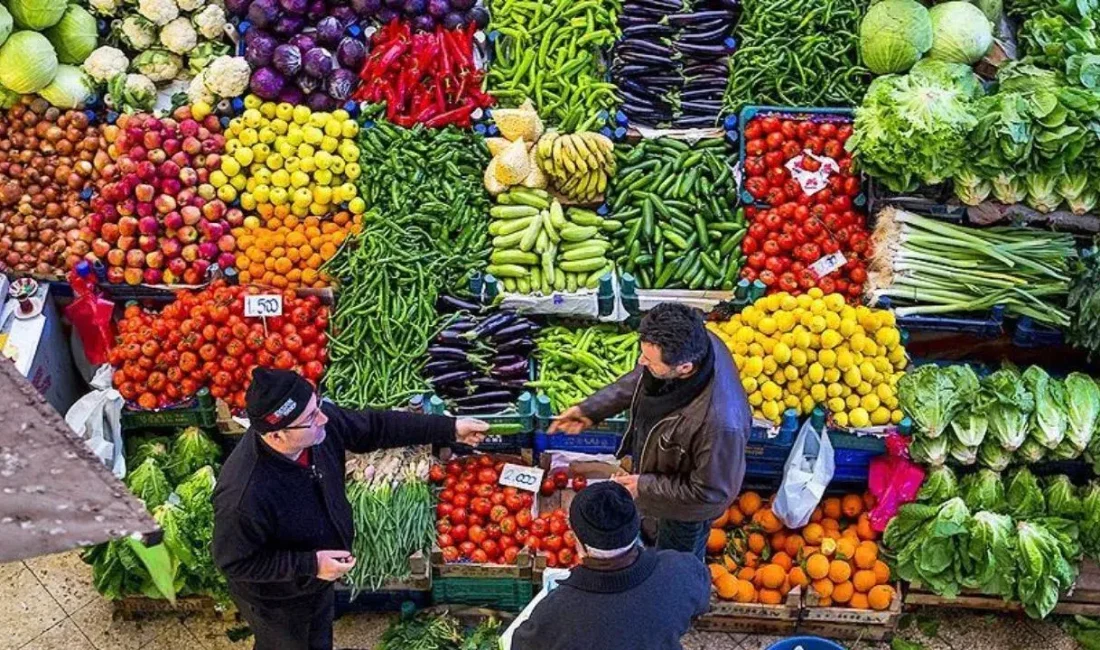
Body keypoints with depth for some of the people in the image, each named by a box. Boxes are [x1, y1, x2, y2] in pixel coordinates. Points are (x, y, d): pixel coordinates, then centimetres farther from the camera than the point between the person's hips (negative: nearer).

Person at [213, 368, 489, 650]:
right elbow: (234, 562, -28)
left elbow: (375, 427, -8)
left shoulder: (320, 421, -24)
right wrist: (310, 565, -31)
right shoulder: (244, 496, -42)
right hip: (277, 602, -6)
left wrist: (449, 429, -7)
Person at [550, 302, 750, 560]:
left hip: (686, 505, -6)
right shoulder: (690, 343, -27)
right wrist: (591, 408, -7)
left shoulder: (719, 421, -48)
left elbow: (711, 491, -30)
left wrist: (645, 486, -23)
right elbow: (640, 379, -4)